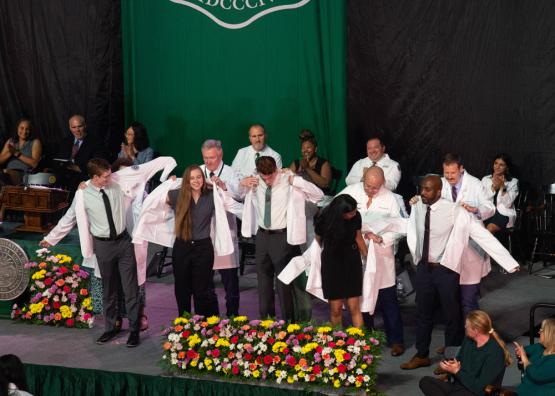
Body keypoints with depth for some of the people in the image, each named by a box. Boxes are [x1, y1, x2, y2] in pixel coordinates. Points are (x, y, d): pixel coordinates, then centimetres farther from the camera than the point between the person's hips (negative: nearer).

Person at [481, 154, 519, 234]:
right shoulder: (485, 179, 13)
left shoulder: (513, 182, 6)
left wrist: (502, 186, -18)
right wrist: (493, 187, -12)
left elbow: (508, 203, -7)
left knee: (490, 228, -32)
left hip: (504, 213, -2)